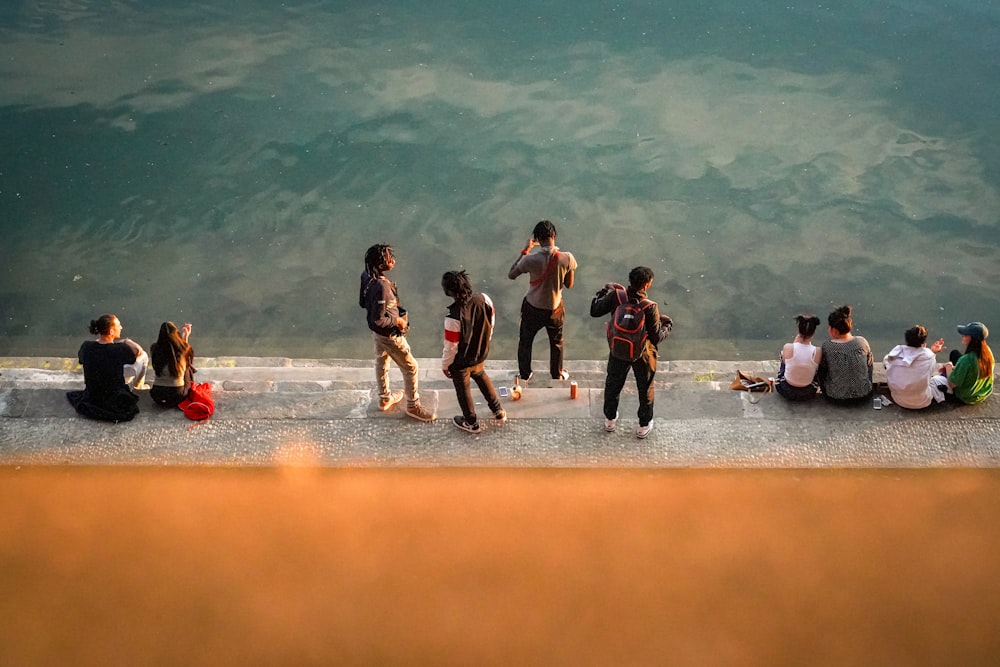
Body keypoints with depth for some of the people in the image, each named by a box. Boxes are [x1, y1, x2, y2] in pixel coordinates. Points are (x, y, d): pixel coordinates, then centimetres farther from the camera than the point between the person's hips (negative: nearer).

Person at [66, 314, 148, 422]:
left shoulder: (87, 347, -17)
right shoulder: (120, 349, -28)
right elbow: (140, 351, -7)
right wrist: (126, 341, 10)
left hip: (92, 398, 4)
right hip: (117, 401, -4)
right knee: (143, 357, 10)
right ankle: (138, 386, 38)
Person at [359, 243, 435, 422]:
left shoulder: (366, 275, -12)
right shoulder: (381, 286, -38)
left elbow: (362, 302, 5)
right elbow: (378, 320, -33)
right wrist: (397, 321, -17)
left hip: (376, 332, 9)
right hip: (389, 334, -9)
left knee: (381, 362, 28)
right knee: (410, 367, 10)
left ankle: (384, 399, 49)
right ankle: (413, 406, 27)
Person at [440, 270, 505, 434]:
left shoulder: (453, 317, -39)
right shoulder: (484, 299, -22)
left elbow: (451, 347, -24)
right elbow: (491, 323, -3)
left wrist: (445, 365, -5)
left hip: (461, 362, -5)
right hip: (481, 354, 5)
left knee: (463, 390, 22)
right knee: (482, 377, 35)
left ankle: (472, 423, 44)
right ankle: (498, 411, 48)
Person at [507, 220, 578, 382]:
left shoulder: (531, 260, -27)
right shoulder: (567, 258, -22)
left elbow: (511, 274, -8)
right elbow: (569, 285, -7)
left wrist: (525, 250, -5)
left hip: (533, 309, -1)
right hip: (555, 309, 1)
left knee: (525, 341, 26)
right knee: (556, 343, 28)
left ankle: (524, 374, 43)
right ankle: (557, 375, 47)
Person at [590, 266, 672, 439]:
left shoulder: (616, 296, -23)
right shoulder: (650, 307, -30)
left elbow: (594, 311, -8)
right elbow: (656, 338, -21)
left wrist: (605, 292, 7)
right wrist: (666, 325, -1)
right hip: (642, 354, -3)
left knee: (613, 384, 27)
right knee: (645, 389, 22)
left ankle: (610, 419, 44)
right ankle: (644, 425, 37)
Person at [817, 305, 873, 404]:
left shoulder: (826, 347, -19)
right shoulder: (862, 342, -12)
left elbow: (822, 369, -2)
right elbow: (870, 365, 4)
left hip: (836, 397, -2)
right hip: (864, 395, 2)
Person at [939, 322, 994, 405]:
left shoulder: (966, 360, -38)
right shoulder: (988, 352, -16)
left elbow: (952, 384, -26)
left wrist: (948, 367, -9)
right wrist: (954, 367, 2)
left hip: (966, 399, -6)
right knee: (954, 353, 15)